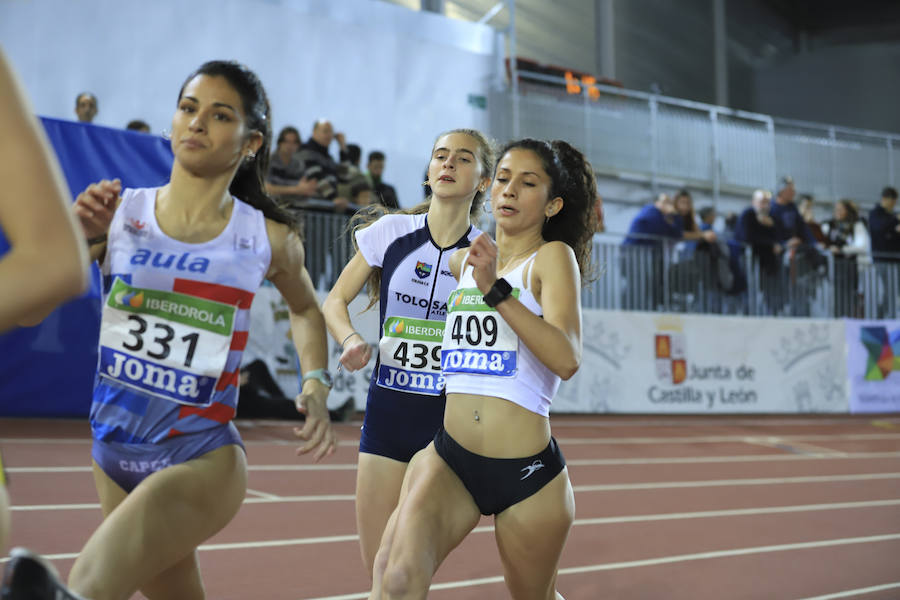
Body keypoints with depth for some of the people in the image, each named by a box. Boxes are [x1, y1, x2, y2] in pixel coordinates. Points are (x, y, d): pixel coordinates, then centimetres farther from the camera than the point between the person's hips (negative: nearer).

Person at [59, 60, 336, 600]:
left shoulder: (269, 240, -4)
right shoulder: (119, 212, -4)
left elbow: (306, 309, 17)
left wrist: (317, 386, 3)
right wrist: (79, 239, -23)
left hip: (203, 458, -3)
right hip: (115, 452, 4)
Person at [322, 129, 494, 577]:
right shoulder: (392, 232, 1)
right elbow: (335, 300, 9)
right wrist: (351, 340, -10)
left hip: (449, 419, -2)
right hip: (387, 409, 2)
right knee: (377, 561, 6)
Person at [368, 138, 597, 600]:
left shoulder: (554, 256, -2)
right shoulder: (463, 260, 13)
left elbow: (566, 359, -21)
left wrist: (496, 289, -25)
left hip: (528, 473, -3)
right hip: (448, 458, 3)